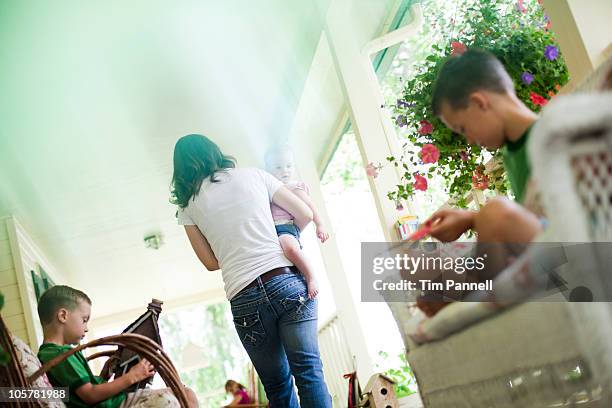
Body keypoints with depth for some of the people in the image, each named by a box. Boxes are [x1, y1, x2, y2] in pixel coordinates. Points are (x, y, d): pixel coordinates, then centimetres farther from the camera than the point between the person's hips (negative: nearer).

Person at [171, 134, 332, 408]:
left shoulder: (187, 205, 11)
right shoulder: (253, 175, 12)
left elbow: (211, 262, 14)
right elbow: (305, 214, 15)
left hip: (244, 300, 0)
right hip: (286, 281, 0)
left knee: (278, 385, 12)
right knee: (308, 370, -1)